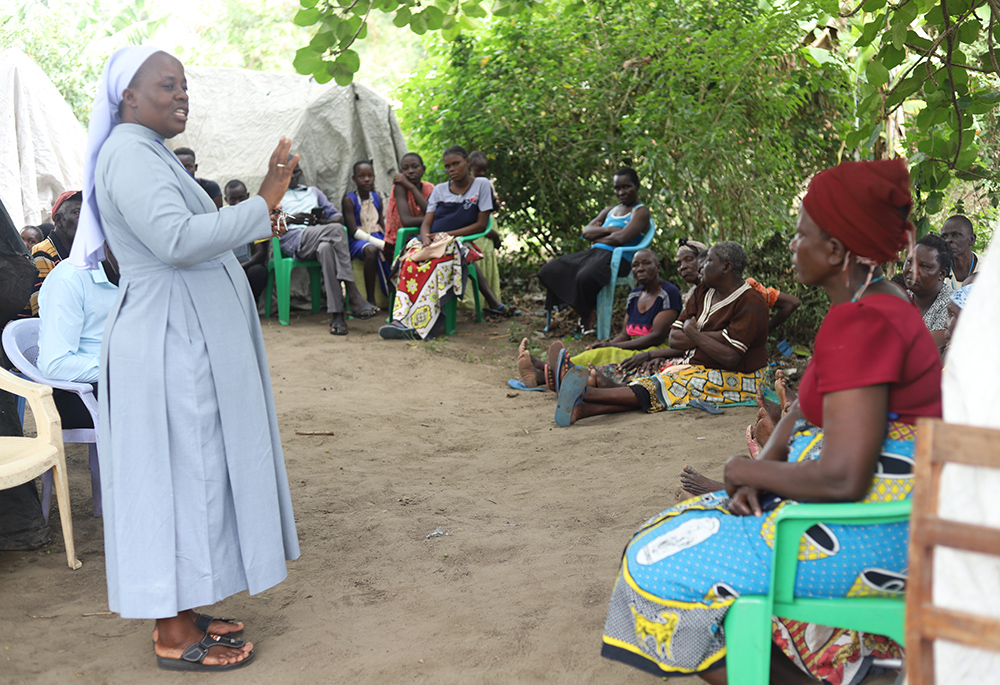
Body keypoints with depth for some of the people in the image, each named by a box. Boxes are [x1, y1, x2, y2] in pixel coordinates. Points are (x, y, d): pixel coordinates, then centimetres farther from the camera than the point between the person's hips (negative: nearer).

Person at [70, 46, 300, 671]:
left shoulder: (149, 151, 19)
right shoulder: (129, 153, -15)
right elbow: (176, 240, -29)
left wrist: (256, 224, 23)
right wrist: (262, 204, -25)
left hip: (190, 337, 11)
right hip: (170, 341, -11)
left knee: (195, 472, 13)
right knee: (181, 472, -5)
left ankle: (180, 611, 22)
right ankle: (174, 636, 5)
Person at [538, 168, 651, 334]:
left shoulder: (640, 212, 1)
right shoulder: (609, 211, 25)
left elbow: (621, 238, -14)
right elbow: (586, 231, 13)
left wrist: (597, 237, 1)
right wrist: (608, 229, -4)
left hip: (617, 258, -8)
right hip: (595, 253, 8)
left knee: (585, 277, -39)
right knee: (550, 270, -6)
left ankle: (588, 317, -12)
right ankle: (581, 314, -1)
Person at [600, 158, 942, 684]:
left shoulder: (862, 323, -21)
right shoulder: (871, 306, 13)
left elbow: (842, 478, -28)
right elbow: (800, 414, 17)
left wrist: (749, 471, -11)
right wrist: (760, 472, -2)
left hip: (871, 535, -11)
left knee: (663, 570, -9)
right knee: (675, 537, 12)